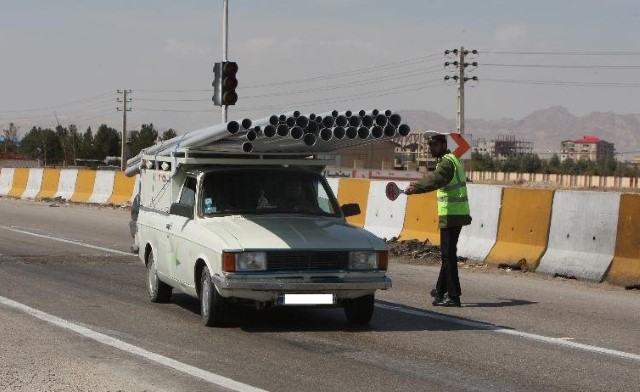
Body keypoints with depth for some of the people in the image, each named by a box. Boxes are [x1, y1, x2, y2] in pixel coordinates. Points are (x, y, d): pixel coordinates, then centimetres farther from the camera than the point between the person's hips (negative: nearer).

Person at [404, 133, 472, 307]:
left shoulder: (447, 162, -14)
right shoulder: (452, 159, 19)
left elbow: (435, 179, -35)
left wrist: (416, 187, -48)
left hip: (451, 216, -10)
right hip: (457, 214, 10)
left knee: (448, 255, -10)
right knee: (447, 254, 18)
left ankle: (453, 296, -11)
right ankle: (441, 290, 29)